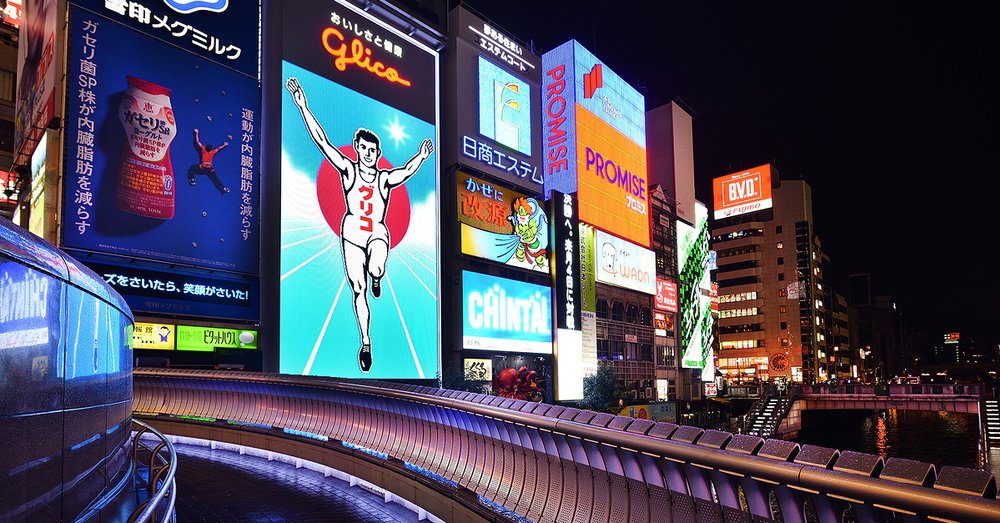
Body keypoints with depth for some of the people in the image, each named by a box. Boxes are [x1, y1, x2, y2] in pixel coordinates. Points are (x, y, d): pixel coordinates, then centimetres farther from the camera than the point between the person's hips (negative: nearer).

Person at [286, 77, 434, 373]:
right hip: (352, 232, 1)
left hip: (378, 233, -1)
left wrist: (421, 157, -34)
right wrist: (302, 106, -12)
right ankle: (365, 343, 13)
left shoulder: (386, 178, -1)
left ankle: (376, 279, 7)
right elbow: (322, 142, -7)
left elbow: (407, 172, -17)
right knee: (358, 290, 2)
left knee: (376, 270, -33)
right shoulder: (348, 170, -2)